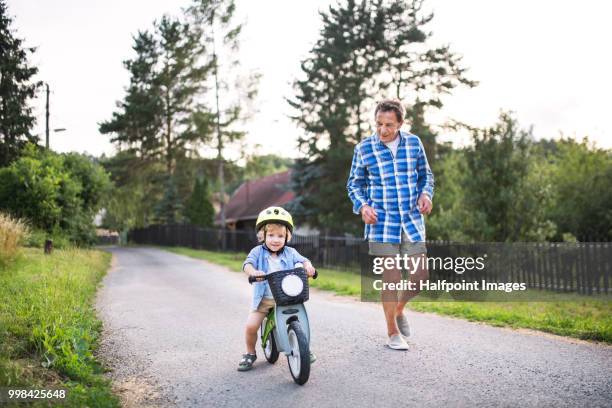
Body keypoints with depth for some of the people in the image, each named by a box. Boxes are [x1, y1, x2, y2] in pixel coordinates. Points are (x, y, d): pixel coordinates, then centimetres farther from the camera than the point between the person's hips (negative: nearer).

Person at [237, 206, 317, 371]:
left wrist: (308, 266, -30)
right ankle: (250, 353, 17)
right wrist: (253, 271, -42)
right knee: (251, 326, -11)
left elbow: (302, 260, -5)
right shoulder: (258, 252, -4)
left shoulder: (290, 252, 2)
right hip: (264, 299, -1)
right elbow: (247, 263, -18)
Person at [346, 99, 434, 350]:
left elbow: (425, 174, 16)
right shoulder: (364, 149, -3)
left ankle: (398, 309, 34)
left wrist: (426, 194, -4)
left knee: (420, 276, 3)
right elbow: (355, 184, 6)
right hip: (381, 223, -3)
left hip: (412, 221, 3)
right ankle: (393, 332, 18)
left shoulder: (414, 143, 3)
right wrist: (362, 206, -12)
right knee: (391, 277, -2)